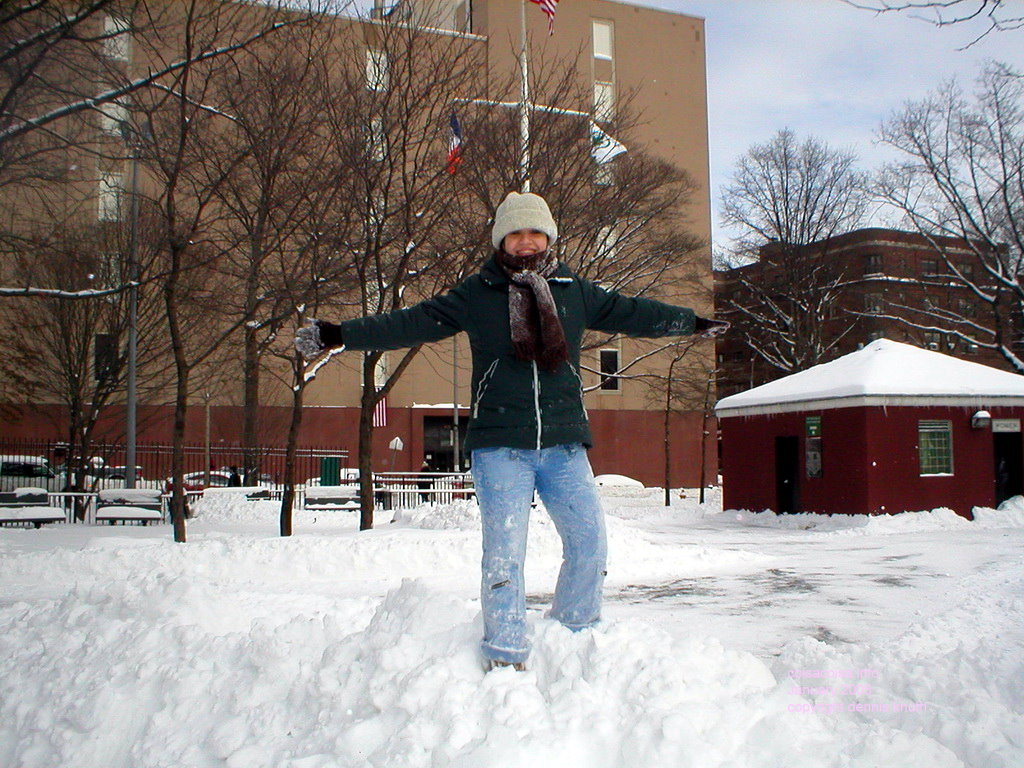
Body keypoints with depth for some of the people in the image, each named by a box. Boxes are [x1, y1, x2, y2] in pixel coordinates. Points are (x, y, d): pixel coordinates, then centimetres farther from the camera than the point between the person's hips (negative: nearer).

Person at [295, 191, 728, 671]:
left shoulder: (576, 292, 12)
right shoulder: (476, 295, 4)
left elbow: (631, 313, 23)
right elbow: (409, 323, 2)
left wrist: (694, 323, 30)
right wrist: (337, 335, -4)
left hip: (564, 446, 3)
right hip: (500, 449, -3)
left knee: (589, 545, 4)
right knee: (504, 553, -8)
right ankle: (505, 659, 3)